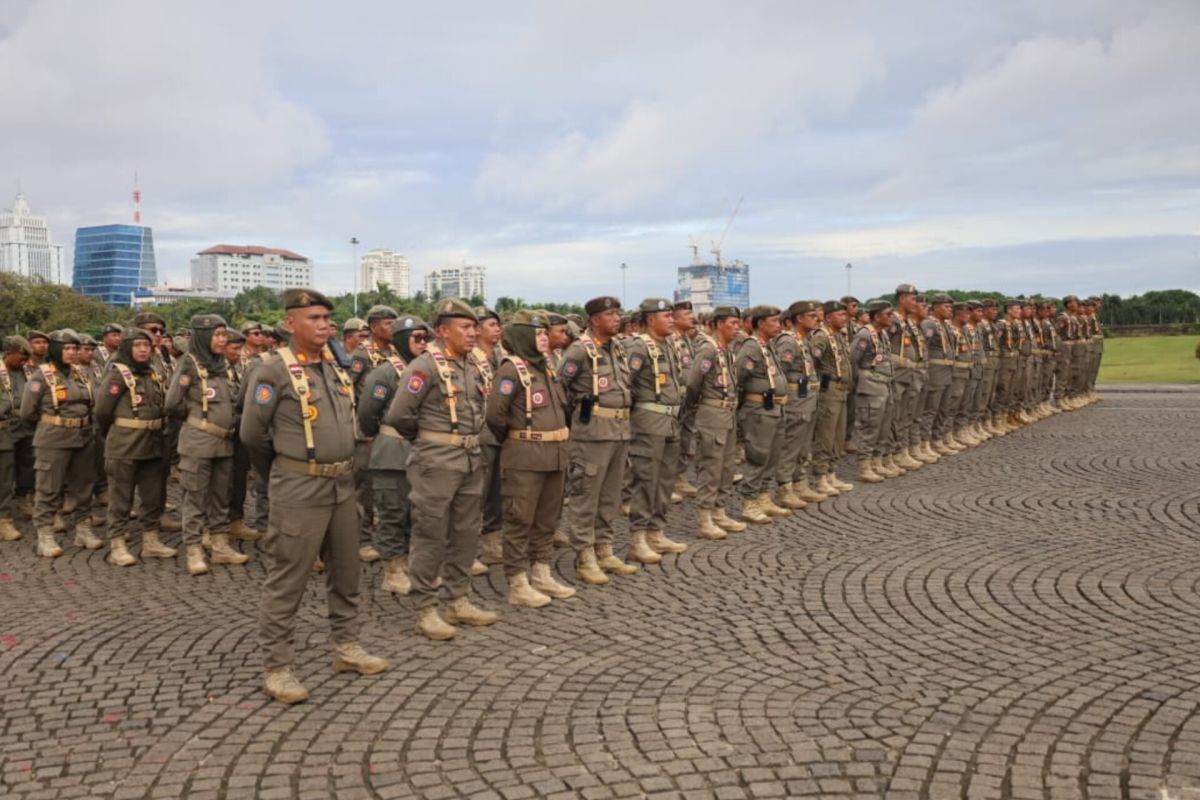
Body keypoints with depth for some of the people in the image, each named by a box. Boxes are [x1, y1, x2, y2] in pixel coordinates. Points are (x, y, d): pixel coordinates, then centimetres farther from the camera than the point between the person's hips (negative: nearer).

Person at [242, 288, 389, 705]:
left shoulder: (336, 366, 9)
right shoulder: (275, 370, -12)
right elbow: (252, 433, -7)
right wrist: (280, 471, 6)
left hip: (342, 483, 7)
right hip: (299, 487, -7)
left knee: (345, 570, 16)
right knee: (287, 578, 0)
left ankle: (346, 646, 30)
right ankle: (276, 667, 9)